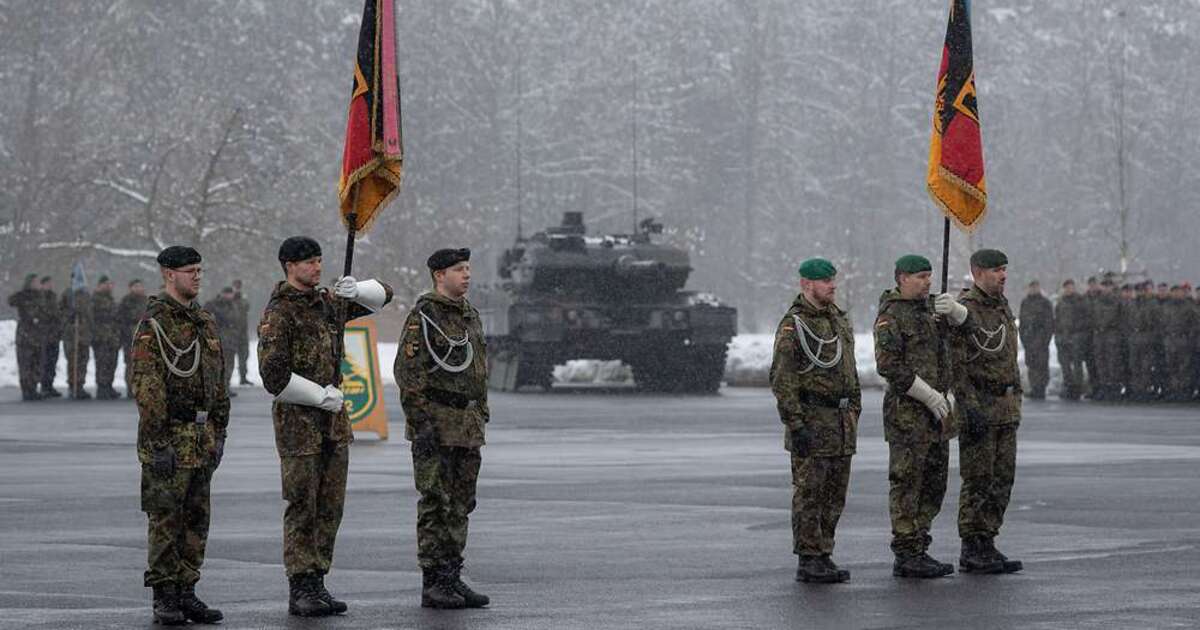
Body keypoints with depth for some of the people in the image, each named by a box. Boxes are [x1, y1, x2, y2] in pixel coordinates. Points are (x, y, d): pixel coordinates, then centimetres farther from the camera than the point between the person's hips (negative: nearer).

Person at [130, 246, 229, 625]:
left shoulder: (204, 322, 13)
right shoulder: (153, 324, -11)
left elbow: (217, 381, 18)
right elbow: (146, 387, -16)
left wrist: (219, 434, 13)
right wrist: (158, 444, -20)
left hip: (202, 436, 7)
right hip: (169, 435, -7)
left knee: (196, 519, 8)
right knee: (165, 520, -3)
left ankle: (186, 594, 14)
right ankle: (164, 599, 1)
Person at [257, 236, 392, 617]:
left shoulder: (329, 303, 12)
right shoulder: (278, 314, -10)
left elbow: (383, 295, 22)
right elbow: (274, 375, -18)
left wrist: (356, 291, 0)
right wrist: (321, 396, -13)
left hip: (334, 420, 7)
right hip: (298, 420, -7)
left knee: (330, 508, 7)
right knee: (302, 509, -5)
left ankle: (317, 584, 12)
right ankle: (300, 589, -2)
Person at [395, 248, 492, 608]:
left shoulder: (470, 316, 16)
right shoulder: (423, 317, -10)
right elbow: (407, 371, -15)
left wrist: (481, 420, 18)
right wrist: (421, 424, -20)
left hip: (468, 426, 8)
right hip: (435, 423, -8)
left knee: (460, 506, 9)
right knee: (435, 505, -6)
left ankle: (452, 579, 14)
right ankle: (433, 584, -3)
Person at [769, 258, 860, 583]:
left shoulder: (838, 320, 14)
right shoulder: (792, 325, -10)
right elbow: (782, 380, -14)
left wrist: (853, 415, 17)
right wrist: (796, 425, -19)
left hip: (841, 422, 8)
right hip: (812, 420, -7)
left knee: (834, 495, 8)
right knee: (809, 493, -5)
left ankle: (823, 557, 15)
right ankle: (808, 562, -1)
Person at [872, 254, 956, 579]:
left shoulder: (927, 311, 18)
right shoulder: (890, 315, -10)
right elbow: (889, 366, -19)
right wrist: (930, 396, -18)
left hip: (936, 411, 9)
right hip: (907, 410, -9)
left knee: (934, 483, 11)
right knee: (907, 483, -5)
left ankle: (919, 549, 17)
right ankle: (906, 556, -3)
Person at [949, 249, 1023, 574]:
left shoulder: (1003, 305, 15)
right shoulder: (967, 307, -11)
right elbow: (957, 365, -15)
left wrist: (955, 312, -23)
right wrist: (970, 408, -21)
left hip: (1007, 409, 8)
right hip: (979, 406, -8)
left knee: (1002, 479, 8)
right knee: (978, 480, -5)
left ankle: (987, 546, 14)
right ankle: (971, 551, -1)